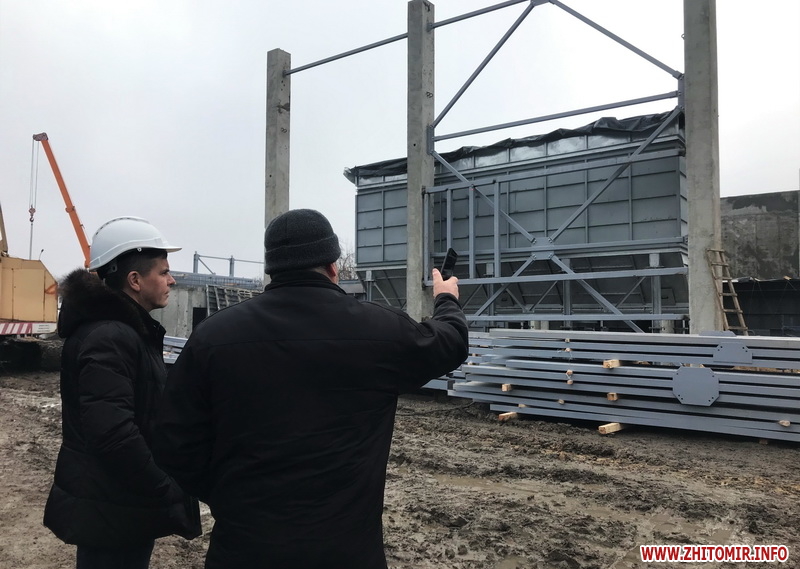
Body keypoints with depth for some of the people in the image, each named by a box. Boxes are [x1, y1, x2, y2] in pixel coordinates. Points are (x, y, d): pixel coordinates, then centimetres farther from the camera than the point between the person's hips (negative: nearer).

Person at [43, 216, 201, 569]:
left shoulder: (129, 330, 10)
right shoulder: (110, 338, -22)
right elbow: (113, 434, -31)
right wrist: (169, 494, -22)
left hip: (121, 502, 10)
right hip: (111, 511, -10)